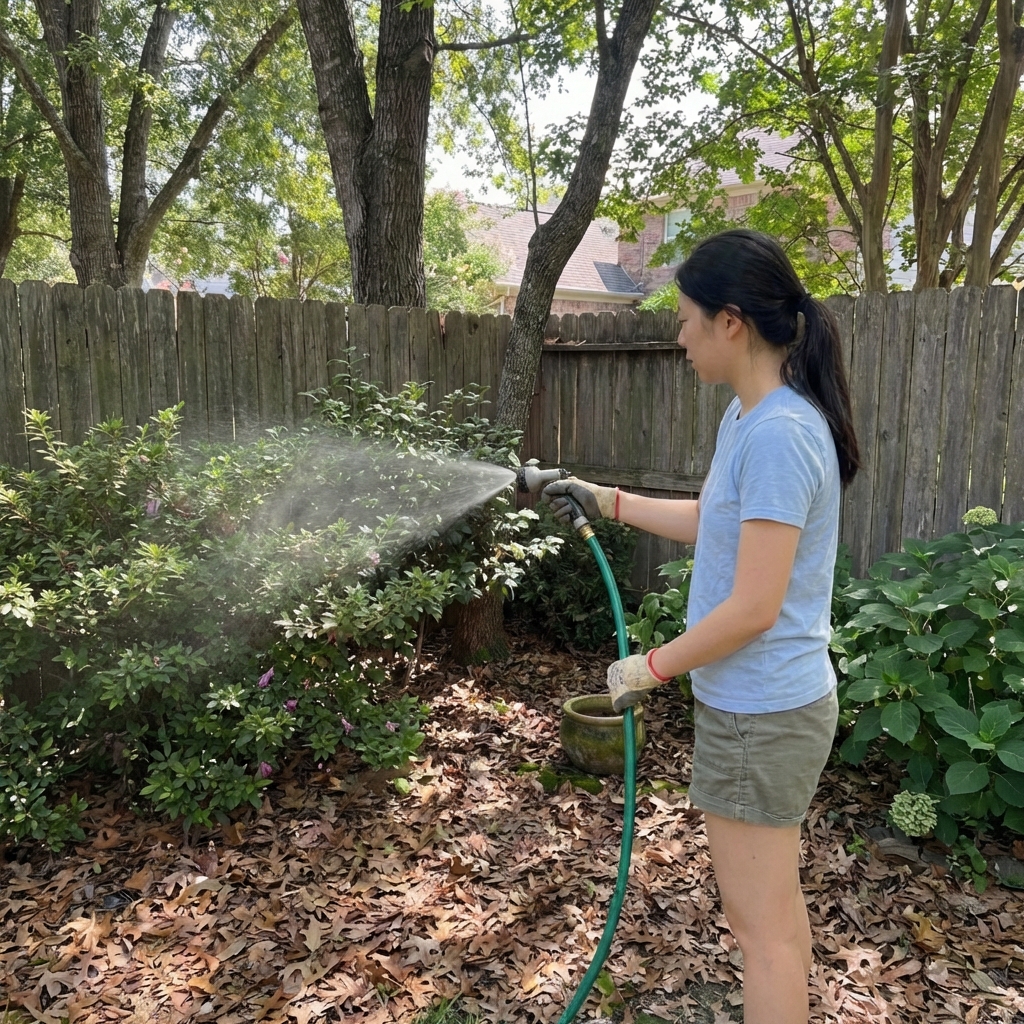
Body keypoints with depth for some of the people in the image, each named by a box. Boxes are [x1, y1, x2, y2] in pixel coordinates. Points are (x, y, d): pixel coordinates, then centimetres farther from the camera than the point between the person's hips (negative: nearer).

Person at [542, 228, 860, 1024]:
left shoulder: (778, 434, -24)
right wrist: (609, 503, 18)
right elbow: (718, 524, 19)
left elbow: (753, 609, -25)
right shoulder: (751, 417, 5)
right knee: (777, 906, 24)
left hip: (758, 714, -9)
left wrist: (650, 669, -12)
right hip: (771, 702, 10)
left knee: (762, 925, 9)